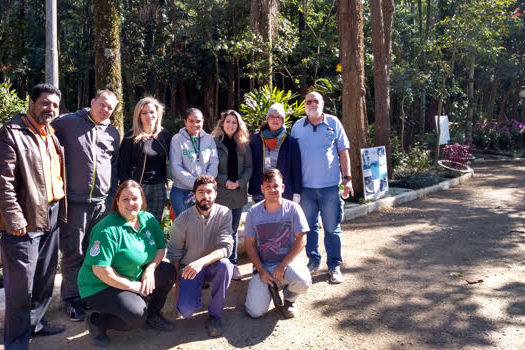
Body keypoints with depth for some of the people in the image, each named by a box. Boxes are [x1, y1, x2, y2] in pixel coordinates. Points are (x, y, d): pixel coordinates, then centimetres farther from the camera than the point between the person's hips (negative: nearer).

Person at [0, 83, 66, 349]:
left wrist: (60, 208, 13)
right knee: (21, 284, 0)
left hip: (52, 216, 8)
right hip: (26, 218, -7)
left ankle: (36, 323, 35)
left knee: (45, 277, 18)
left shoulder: (52, 135, 14)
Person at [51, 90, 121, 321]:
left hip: (102, 202, 4)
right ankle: (71, 297, 17)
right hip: (74, 200, -4)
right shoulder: (66, 122, 0)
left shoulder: (113, 133, 13)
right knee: (73, 251, 3)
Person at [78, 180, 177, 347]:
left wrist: (150, 270, -15)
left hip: (136, 277, 7)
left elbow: (161, 248, 5)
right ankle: (97, 321, 1)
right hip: (100, 287, -7)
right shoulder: (108, 230, -23)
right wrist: (133, 286, -20)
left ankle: (152, 314, 13)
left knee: (168, 271, -8)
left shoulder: (148, 220, -1)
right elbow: (100, 270, -26)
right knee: (136, 314, -28)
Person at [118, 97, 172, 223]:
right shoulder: (131, 137, -4)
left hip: (159, 187, 3)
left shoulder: (165, 135, 7)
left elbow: (169, 161, 14)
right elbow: (123, 166, -4)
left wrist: (165, 181, 8)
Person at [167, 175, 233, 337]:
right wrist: (177, 286, -5)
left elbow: (226, 247, -22)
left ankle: (215, 314, -13)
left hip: (212, 265, 0)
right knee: (186, 310, -22)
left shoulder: (224, 213, -12)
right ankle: (198, 287, 15)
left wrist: (201, 262, -39)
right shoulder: (183, 219, -10)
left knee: (224, 264, -35)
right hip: (189, 268, 0)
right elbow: (174, 254, -1)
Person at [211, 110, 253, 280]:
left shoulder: (244, 145, 9)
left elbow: (249, 167, 7)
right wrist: (225, 181, -14)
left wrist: (240, 182, -9)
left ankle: (233, 264, 19)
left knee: (233, 230, 10)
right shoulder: (214, 143, -2)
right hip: (220, 193, -3)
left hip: (239, 193, 3)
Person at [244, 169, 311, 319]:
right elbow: (249, 244, 1)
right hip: (263, 265, 1)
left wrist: (283, 265, -17)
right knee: (255, 312, -14)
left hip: (288, 261, 0)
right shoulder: (254, 212, -2)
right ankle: (271, 288, 22)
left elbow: (301, 240, -7)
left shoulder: (293, 209, -5)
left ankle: (289, 299, 6)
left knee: (303, 282, -34)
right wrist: (261, 270, -10)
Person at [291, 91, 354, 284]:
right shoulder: (298, 126, 8)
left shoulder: (333, 123, 4)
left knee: (332, 228, 3)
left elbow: (343, 152, 5)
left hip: (330, 185, -2)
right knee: (309, 227, 11)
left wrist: (347, 178, -1)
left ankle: (334, 266, 14)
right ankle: (314, 261, 26)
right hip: (306, 186, 2)